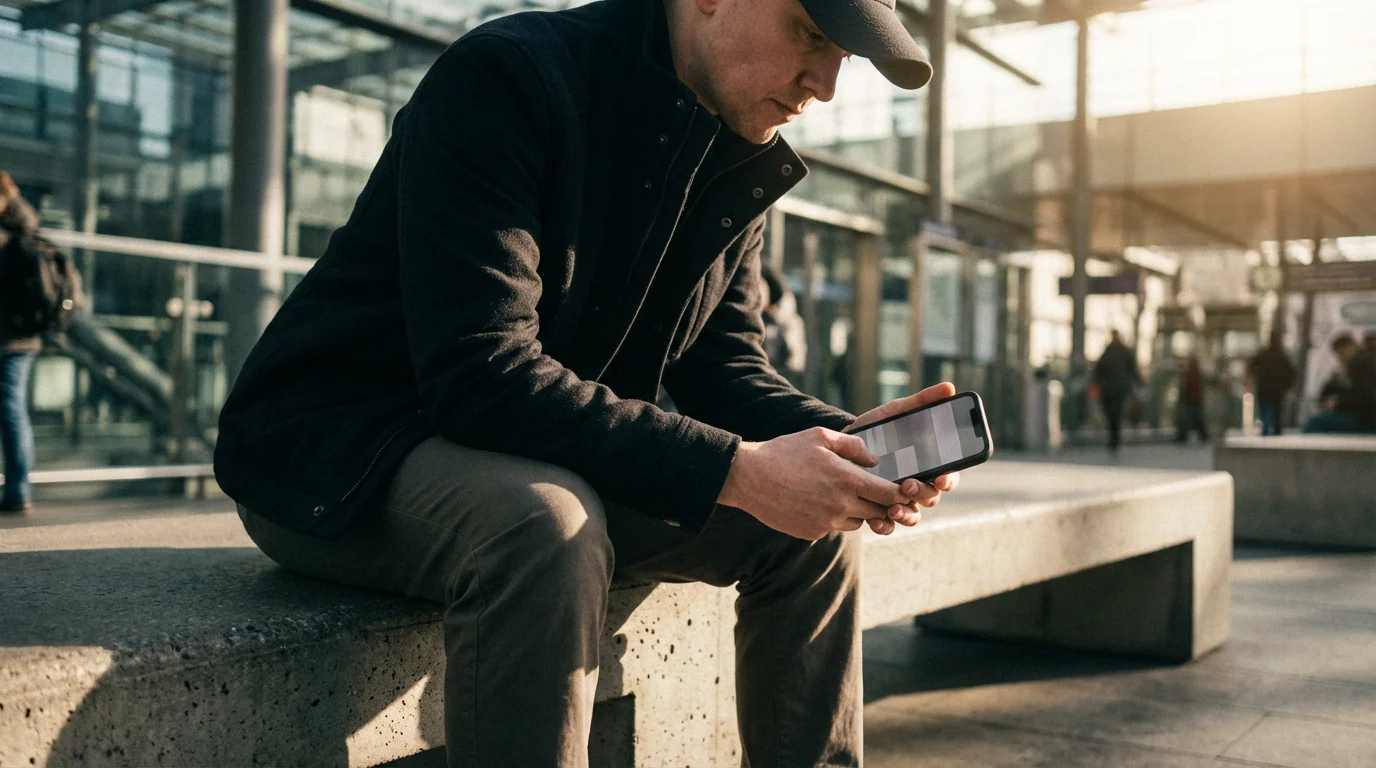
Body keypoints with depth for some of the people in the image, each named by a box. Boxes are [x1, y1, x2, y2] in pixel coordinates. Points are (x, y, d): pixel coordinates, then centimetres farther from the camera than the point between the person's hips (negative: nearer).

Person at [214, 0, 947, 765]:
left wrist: (846, 439, -16)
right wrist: (734, 470, -34)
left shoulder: (742, 161, 3)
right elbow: (479, 375, -31)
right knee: (549, 524, -38)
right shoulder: (504, 79, -22)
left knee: (816, 523, -4)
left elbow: (723, 362, 4)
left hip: (557, 462, 7)